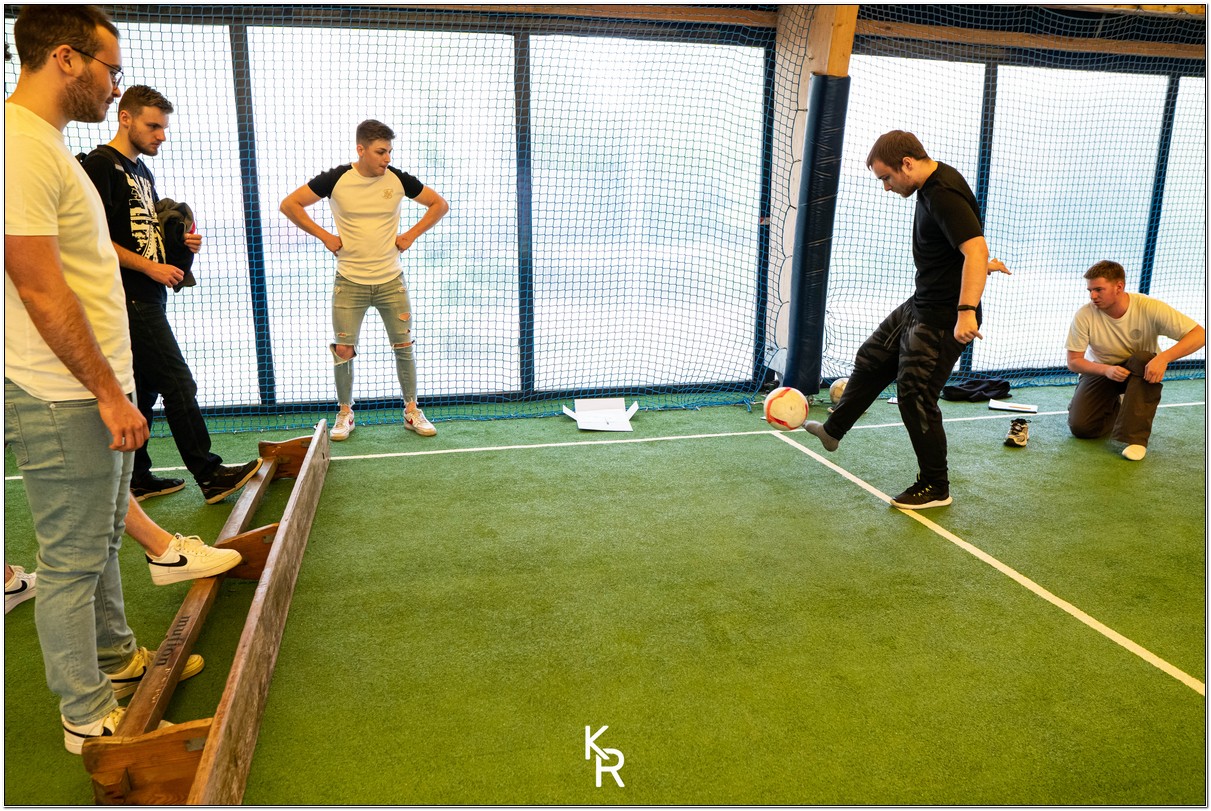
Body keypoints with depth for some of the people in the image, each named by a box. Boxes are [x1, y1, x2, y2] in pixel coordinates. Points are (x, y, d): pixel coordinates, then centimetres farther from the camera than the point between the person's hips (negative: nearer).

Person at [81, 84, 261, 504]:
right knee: (178, 385, -8)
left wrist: (181, 242, 8)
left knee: (143, 391, 11)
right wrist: (150, 267, -17)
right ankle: (210, 475, -3)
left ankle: (136, 478, 19)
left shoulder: (142, 171, 20)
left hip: (148, 297, 10)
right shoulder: (101, 164, -9)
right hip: (130, 298, -10)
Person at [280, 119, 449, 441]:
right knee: (343, 350, 2)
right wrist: (324, 236, -6)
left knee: (404, 347, 4)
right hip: (349, 282, -1)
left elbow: (439, 204, 8)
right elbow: (289, 204, 0)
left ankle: (412, 412, 20)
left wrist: (411, 235, 0)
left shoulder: (398, 179, -4)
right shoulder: (336, 179, -8)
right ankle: (345, 414, 21)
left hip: (391, 281, 1)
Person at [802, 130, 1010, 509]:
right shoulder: (930, 186, 7)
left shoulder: (944, 194, -24)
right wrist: (982, 261, 37)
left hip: (943, 318, -11)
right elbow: (964, 237, 23)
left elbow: (975, 249, -33)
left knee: (915, 396, -4)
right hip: (919, 307, 11)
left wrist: (966, 311, -41)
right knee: (872, 359, 21)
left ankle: (935, 488, 13)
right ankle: (833, 430, 41)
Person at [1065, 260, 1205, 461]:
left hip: (1140, 370, -1)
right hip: (1101, 370, 1)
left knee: (1145, 359, -38)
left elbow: (1200, 335, -26)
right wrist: (1106, 370, -34)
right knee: (1080, 427, -18)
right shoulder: (1084, 315, -20)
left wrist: (1164, 357, -42)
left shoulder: (1149, 307, -23)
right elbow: (1073, 361, -15)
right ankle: (1114, 408, 19)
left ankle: (1136, 438, -29)